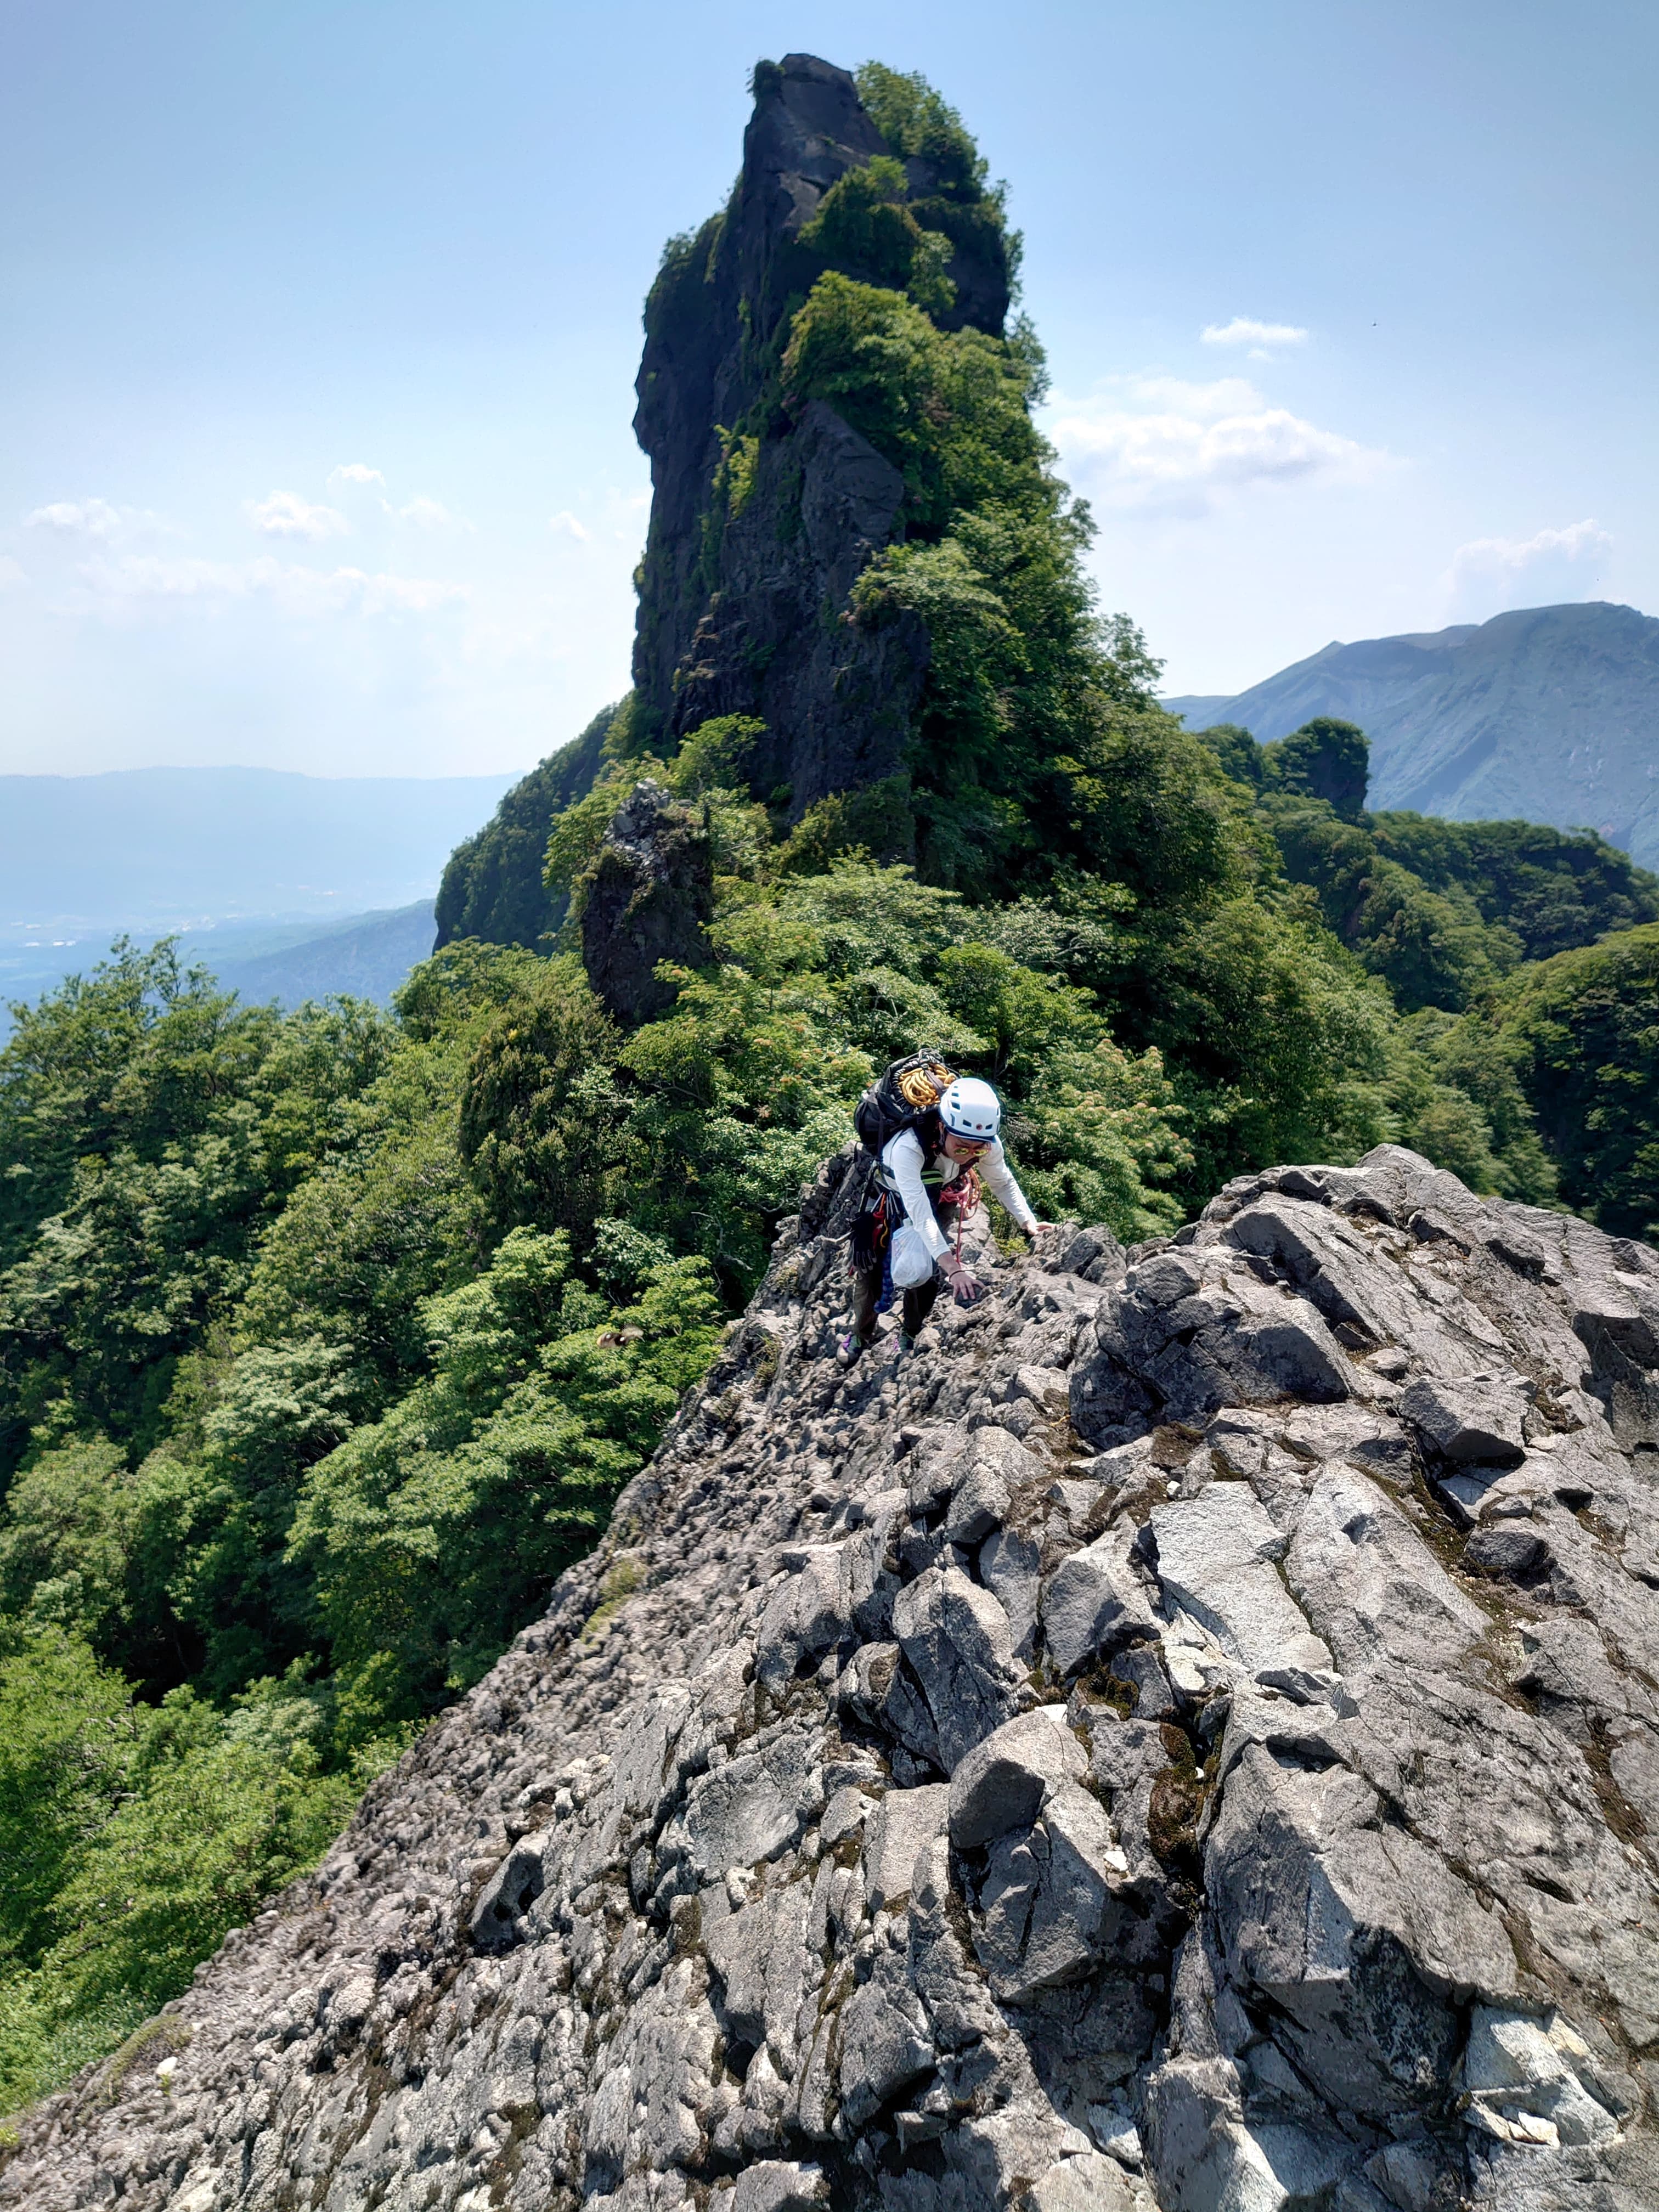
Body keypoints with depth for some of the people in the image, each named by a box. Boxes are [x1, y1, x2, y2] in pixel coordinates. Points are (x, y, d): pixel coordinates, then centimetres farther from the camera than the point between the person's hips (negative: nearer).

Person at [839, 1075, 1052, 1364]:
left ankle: (910, 1334, 22)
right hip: (891, 1196, -3)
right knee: (871, 1268, 2)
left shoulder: (987, 1144, -32)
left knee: (930, 1268, -4)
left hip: (940, 1195, 3)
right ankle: (859, 1335, 28)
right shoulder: (907, 1146, -47)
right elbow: (920, 1215, -50)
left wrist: (1029, 1222, -28)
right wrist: (954, 1268, -57)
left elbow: (1003, 1183, -12)